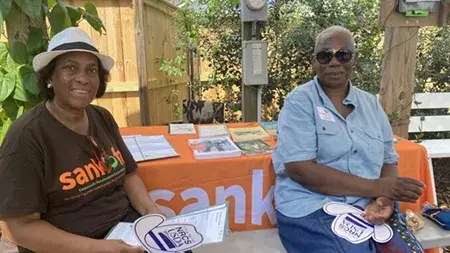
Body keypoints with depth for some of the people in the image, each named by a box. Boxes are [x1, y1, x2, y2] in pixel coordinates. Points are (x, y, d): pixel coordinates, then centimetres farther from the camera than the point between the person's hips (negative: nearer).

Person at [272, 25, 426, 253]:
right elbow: (300, 169, -16)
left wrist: (384, 198, -12)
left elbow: (388, 162, 10)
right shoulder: (299, 102, -7)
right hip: (313, 209, -4)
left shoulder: (371, 104, 10)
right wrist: (376, 187, -15)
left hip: (370, 207, 5)